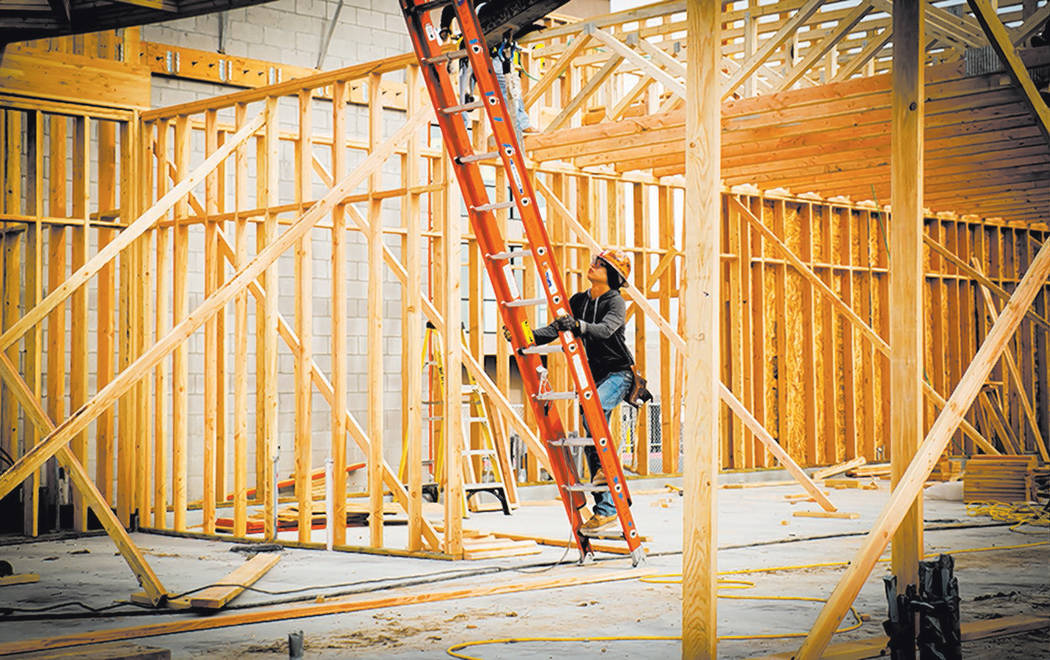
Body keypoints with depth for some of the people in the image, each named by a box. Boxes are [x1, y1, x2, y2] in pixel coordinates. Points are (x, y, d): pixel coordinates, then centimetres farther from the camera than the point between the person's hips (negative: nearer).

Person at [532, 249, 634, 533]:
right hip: (592, 376, 7)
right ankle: (606, 509, 5)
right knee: (591, 444, 2)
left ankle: (607, 464, -26)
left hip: (617, 373, -7)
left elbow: (605, 329, -29)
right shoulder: (578, 301, 11)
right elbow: (555, 329, 7)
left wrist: (579, 326, -46)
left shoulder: (616, 302, -9)